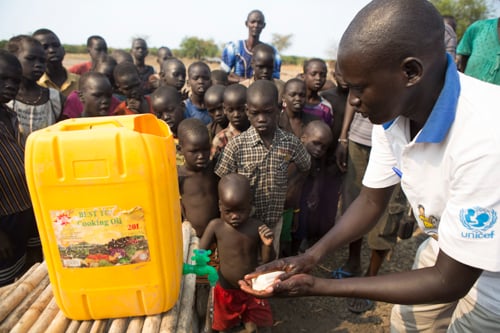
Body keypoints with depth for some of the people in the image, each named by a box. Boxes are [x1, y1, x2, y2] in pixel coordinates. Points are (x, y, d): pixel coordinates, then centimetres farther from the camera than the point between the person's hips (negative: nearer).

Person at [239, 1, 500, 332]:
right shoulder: (392, 114, -17)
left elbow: (450, 281, -28)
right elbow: (371, 202, -6)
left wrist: (319, 286, -28)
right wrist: (310, 257, -19)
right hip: (446, 249, 5)